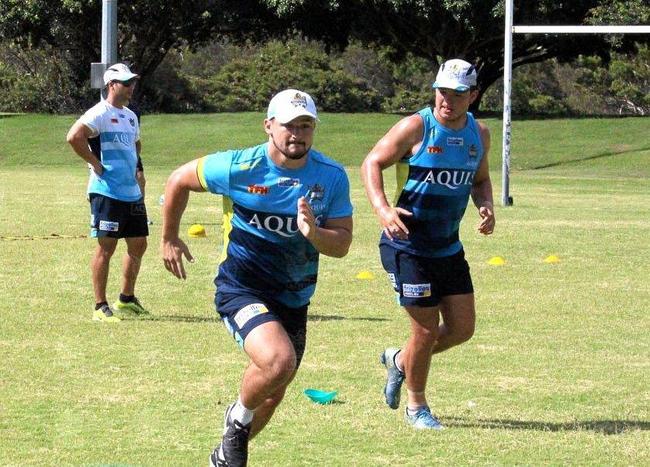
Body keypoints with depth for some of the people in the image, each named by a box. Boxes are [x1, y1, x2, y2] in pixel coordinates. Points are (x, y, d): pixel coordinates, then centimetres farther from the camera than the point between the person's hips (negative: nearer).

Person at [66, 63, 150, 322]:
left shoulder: (130, 116, 17)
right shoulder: (100, 114, -11)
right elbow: (74, 137, -25)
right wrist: (96, 163, -18)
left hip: (132, 191, 9)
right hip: (107, 191, -9)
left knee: (138, 245, 12)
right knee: (106, 247, -5)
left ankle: (127, 299, 27)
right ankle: (100, 307, 0)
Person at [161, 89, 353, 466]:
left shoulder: (332, 177, -6)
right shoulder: (239, 168, -13)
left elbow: (342, 244, -6)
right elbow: (180, 180, 3)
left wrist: (314, 233, -28)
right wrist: (170, 238, 12)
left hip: (294, 299, 5)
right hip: (242, 288, -5)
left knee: (273, 391, 16)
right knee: (279, 361, -30)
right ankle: (239, 418, 1)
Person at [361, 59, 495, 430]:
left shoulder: (479, 134, 4)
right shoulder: (415, 128, -13)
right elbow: (372, 163, -9)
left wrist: (486, 207, -3)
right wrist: (382, 208, -26)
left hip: (450, 248, 6)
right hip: (408, 246, -6)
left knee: (462, 329, 6)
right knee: (427, 330, -4)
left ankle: (399, 360, 33)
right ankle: (416, 406, 18)